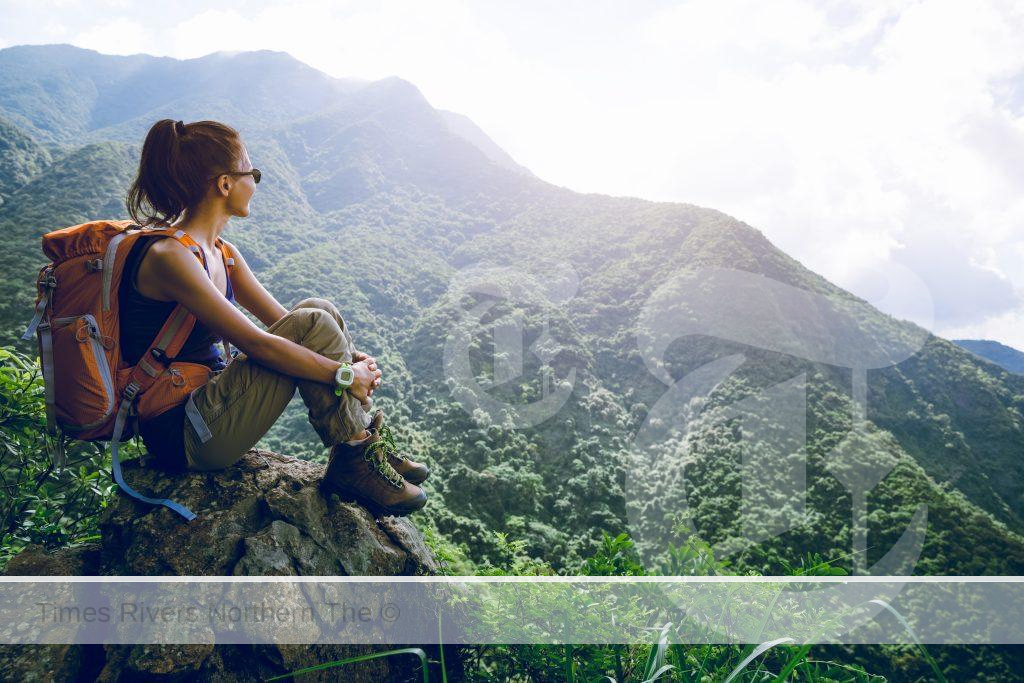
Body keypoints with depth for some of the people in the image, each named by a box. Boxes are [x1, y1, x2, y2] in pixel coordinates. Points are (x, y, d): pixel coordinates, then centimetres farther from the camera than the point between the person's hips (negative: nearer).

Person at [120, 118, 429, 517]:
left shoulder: (222, 253, 10)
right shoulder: (167, 255, -19)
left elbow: (283, 321, 10)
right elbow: (255, 342, -24)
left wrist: (353, 358, -6)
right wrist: (344, 375, -17)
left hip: (209, 405, 9)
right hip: (182, 434, -9)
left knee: (318, 312, -2)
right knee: (313, 323, -18)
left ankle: (370, 442, -1)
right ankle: (354, 463, -11)